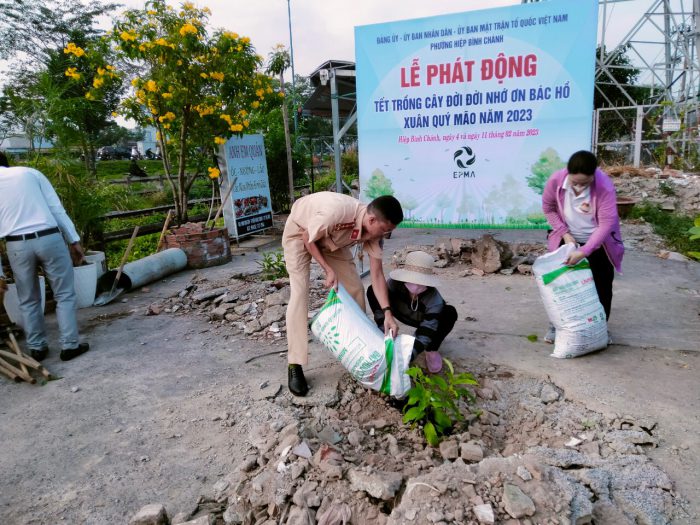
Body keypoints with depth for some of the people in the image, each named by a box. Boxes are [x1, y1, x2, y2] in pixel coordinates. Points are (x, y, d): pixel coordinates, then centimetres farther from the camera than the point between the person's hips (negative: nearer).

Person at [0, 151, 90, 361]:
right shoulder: (30, 172, 9)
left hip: (17, 245, 1)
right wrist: (74, 240, 4)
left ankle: (36, 348, 26)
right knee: (65, 295, 10)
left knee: (28, 301, 18)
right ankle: (69, 345, 11)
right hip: (49, 238, -1)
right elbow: (57, 209, 2)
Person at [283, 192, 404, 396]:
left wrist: (387, 313, -23)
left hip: (331, 238, 6)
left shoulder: (374, 229, -22)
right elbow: (308, 239, -24)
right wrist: (328, 270, -24)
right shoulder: (336, 211, -42)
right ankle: (294, 366, -12)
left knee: (355, 287, 0)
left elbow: (377, 273, -17)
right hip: (300, 231, -6)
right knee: (299, 293, -17)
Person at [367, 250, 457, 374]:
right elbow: (381, 309, -30)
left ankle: (431, 351, -7)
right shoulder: (395, 283, -34)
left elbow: (423, 336, -41)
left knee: (450, 313, -36)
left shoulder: (434, 300, -39)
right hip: (404, 316, 2)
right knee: (373, 291, -21)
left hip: (426, 321, -2)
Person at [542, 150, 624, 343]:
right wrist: (564, 233, -15)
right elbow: (548, 208, -7)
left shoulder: (605, 186, -31)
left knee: (602, 286, 7)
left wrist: (584, 251, -37)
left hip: (598, 242, -1)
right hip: (567, 239, 2)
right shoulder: (556, 180, -24)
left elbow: (606, 223, -31)